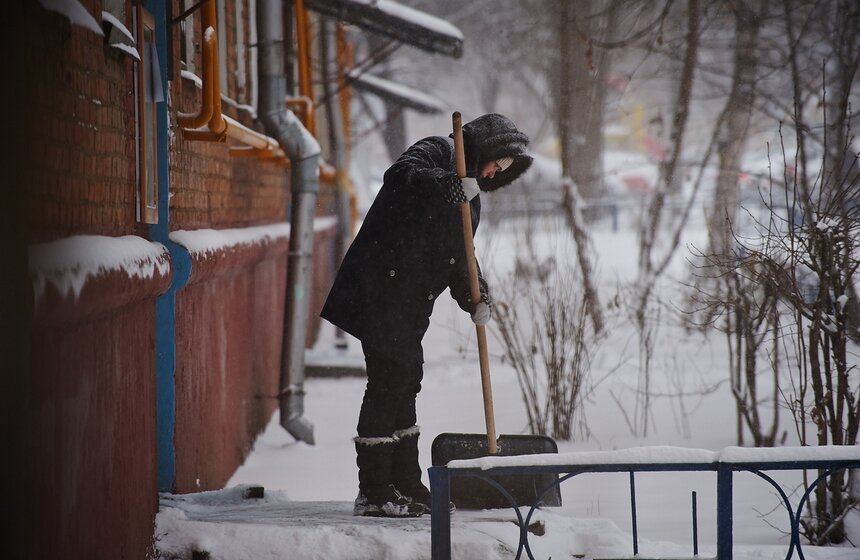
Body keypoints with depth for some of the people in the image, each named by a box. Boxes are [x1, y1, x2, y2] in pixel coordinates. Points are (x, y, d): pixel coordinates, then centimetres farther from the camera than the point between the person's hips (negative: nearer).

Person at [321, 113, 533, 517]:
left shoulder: (470, 193, 21)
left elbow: (458, 257, 21)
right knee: (388, 382, -9)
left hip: (410, 304, 10)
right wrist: (451, 186, -38)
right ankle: (373, 492, -6)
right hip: (383, 290, -10)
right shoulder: (436, 154, -6)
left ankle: (406, 487, 23)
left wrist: (476, 298, 6)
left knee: (406, 384, 14)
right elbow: (400, 176, -28)